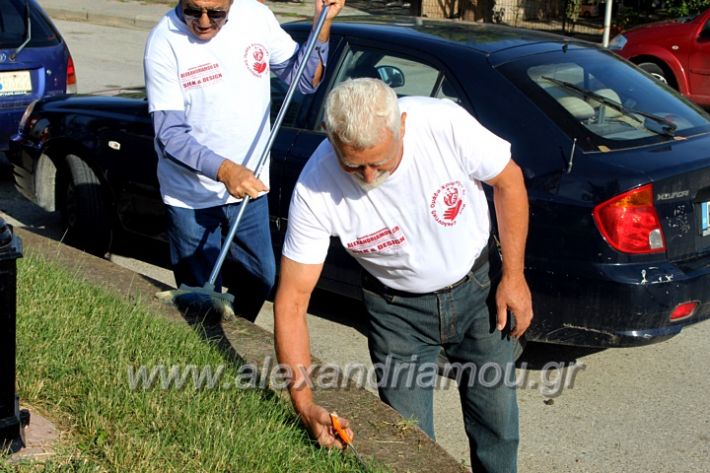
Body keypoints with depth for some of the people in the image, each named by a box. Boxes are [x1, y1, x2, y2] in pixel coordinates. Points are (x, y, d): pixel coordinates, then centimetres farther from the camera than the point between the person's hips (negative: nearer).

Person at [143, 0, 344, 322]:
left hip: (250, 185, 5)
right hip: (193, 198, -4)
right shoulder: (165, 41, -18)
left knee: (260, 281, 19)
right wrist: (225, 171, -35)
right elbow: (169, 134, -21)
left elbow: (305, 78, 4)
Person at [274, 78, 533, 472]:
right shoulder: (315, 190, -28)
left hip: (477, 288, 1)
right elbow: (291, 302, -22)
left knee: (497, 422, 9)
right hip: (398, 309, 0)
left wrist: (513, 276, -9)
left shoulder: (445, 123, -29)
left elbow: (508, 181, -10)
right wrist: (304, 403, -30)